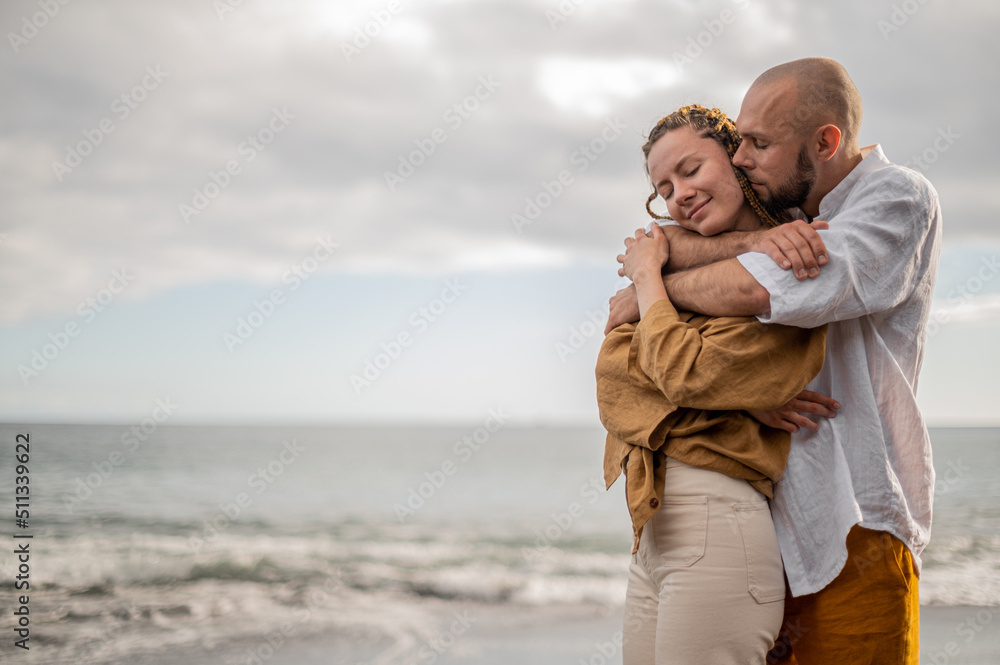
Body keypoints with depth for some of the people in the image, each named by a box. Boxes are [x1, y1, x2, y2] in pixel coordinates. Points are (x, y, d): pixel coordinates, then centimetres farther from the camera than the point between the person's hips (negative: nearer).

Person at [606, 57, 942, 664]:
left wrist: (652, 291, -6)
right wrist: (752, 244, -16)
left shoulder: (901, 199, -8)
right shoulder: (784, 211, 14)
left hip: (853, 525, -6)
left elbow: (764, 289, -23)